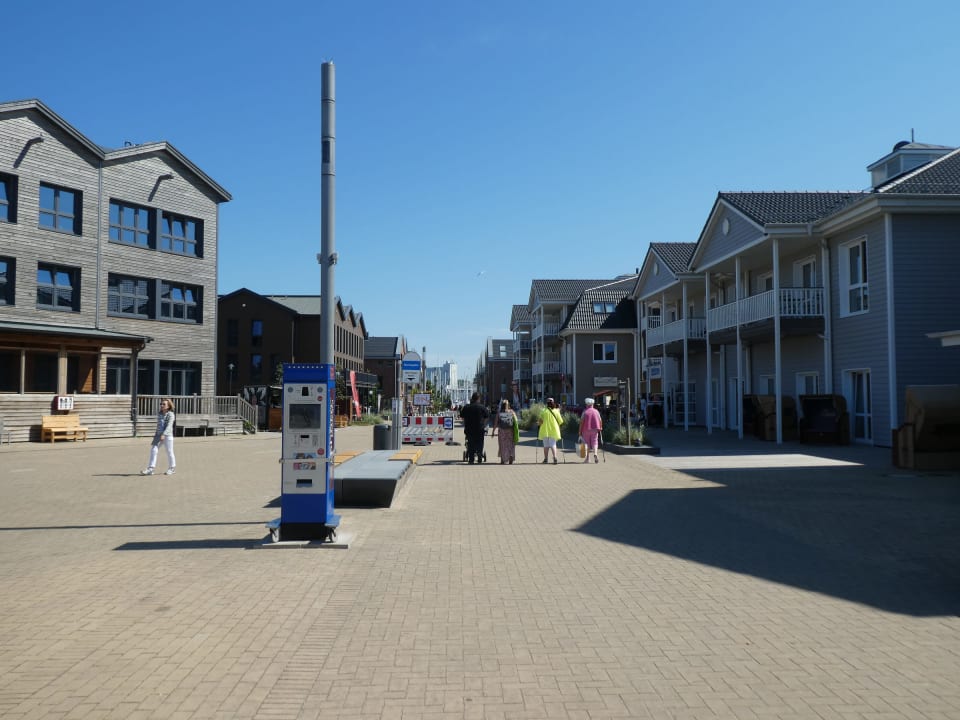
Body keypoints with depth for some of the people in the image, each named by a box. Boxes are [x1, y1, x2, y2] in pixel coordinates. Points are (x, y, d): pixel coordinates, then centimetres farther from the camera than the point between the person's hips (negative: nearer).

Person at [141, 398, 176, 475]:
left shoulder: (170, 415, -9)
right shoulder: (159, 414, 12)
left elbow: (169, 426, -19)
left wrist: (163, 435, -30)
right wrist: (156, 434, 21)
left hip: (167, 435, -6)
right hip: (158, 435, 6)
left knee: (169, 452, 3)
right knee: (153, 450, -4)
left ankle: (172, 468, 18)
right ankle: (150, 469, -5)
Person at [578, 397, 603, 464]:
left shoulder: (585, 412, -4)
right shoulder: (596, 411, 4)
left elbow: (581, 422, -9)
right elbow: (600, 420, 1)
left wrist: (580, 431, -5)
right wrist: (600, 427, 15)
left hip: (586, 430, -1)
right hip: (595, 430, 1)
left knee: (587, 443, 9)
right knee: (594, 443, 5)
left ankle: (587, 458, 13)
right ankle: (595, 454, -20)